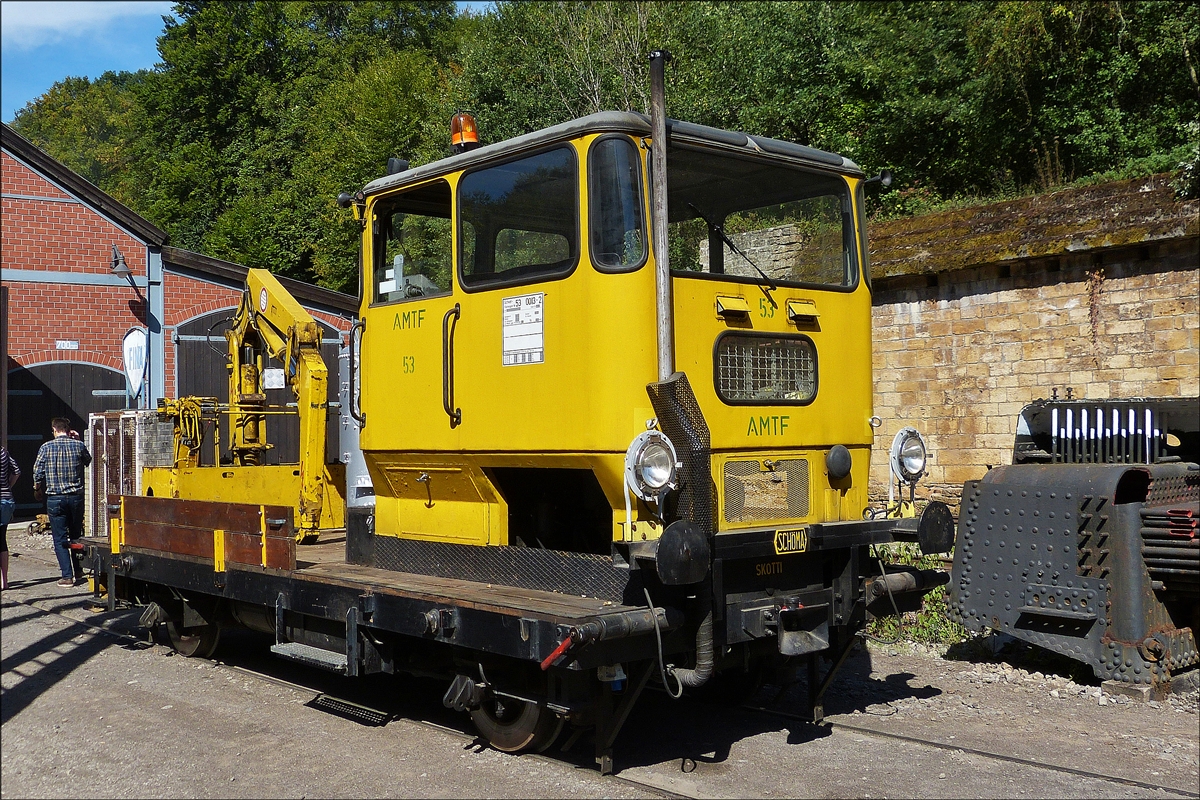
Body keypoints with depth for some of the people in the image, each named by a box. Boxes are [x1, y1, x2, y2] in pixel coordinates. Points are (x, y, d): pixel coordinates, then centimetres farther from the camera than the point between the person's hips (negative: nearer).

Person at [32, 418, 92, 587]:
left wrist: (37, 487, 19)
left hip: (55, 498, -2)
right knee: (76, 536, 17)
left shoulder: (46, 447, -5)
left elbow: (37, 473, -1)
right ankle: (78, 572, 24)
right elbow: (88, 461, 19)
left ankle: (67, 576, -1)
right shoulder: (79, 445, -1)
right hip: (76, 497, 2)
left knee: (60, 538, 3)